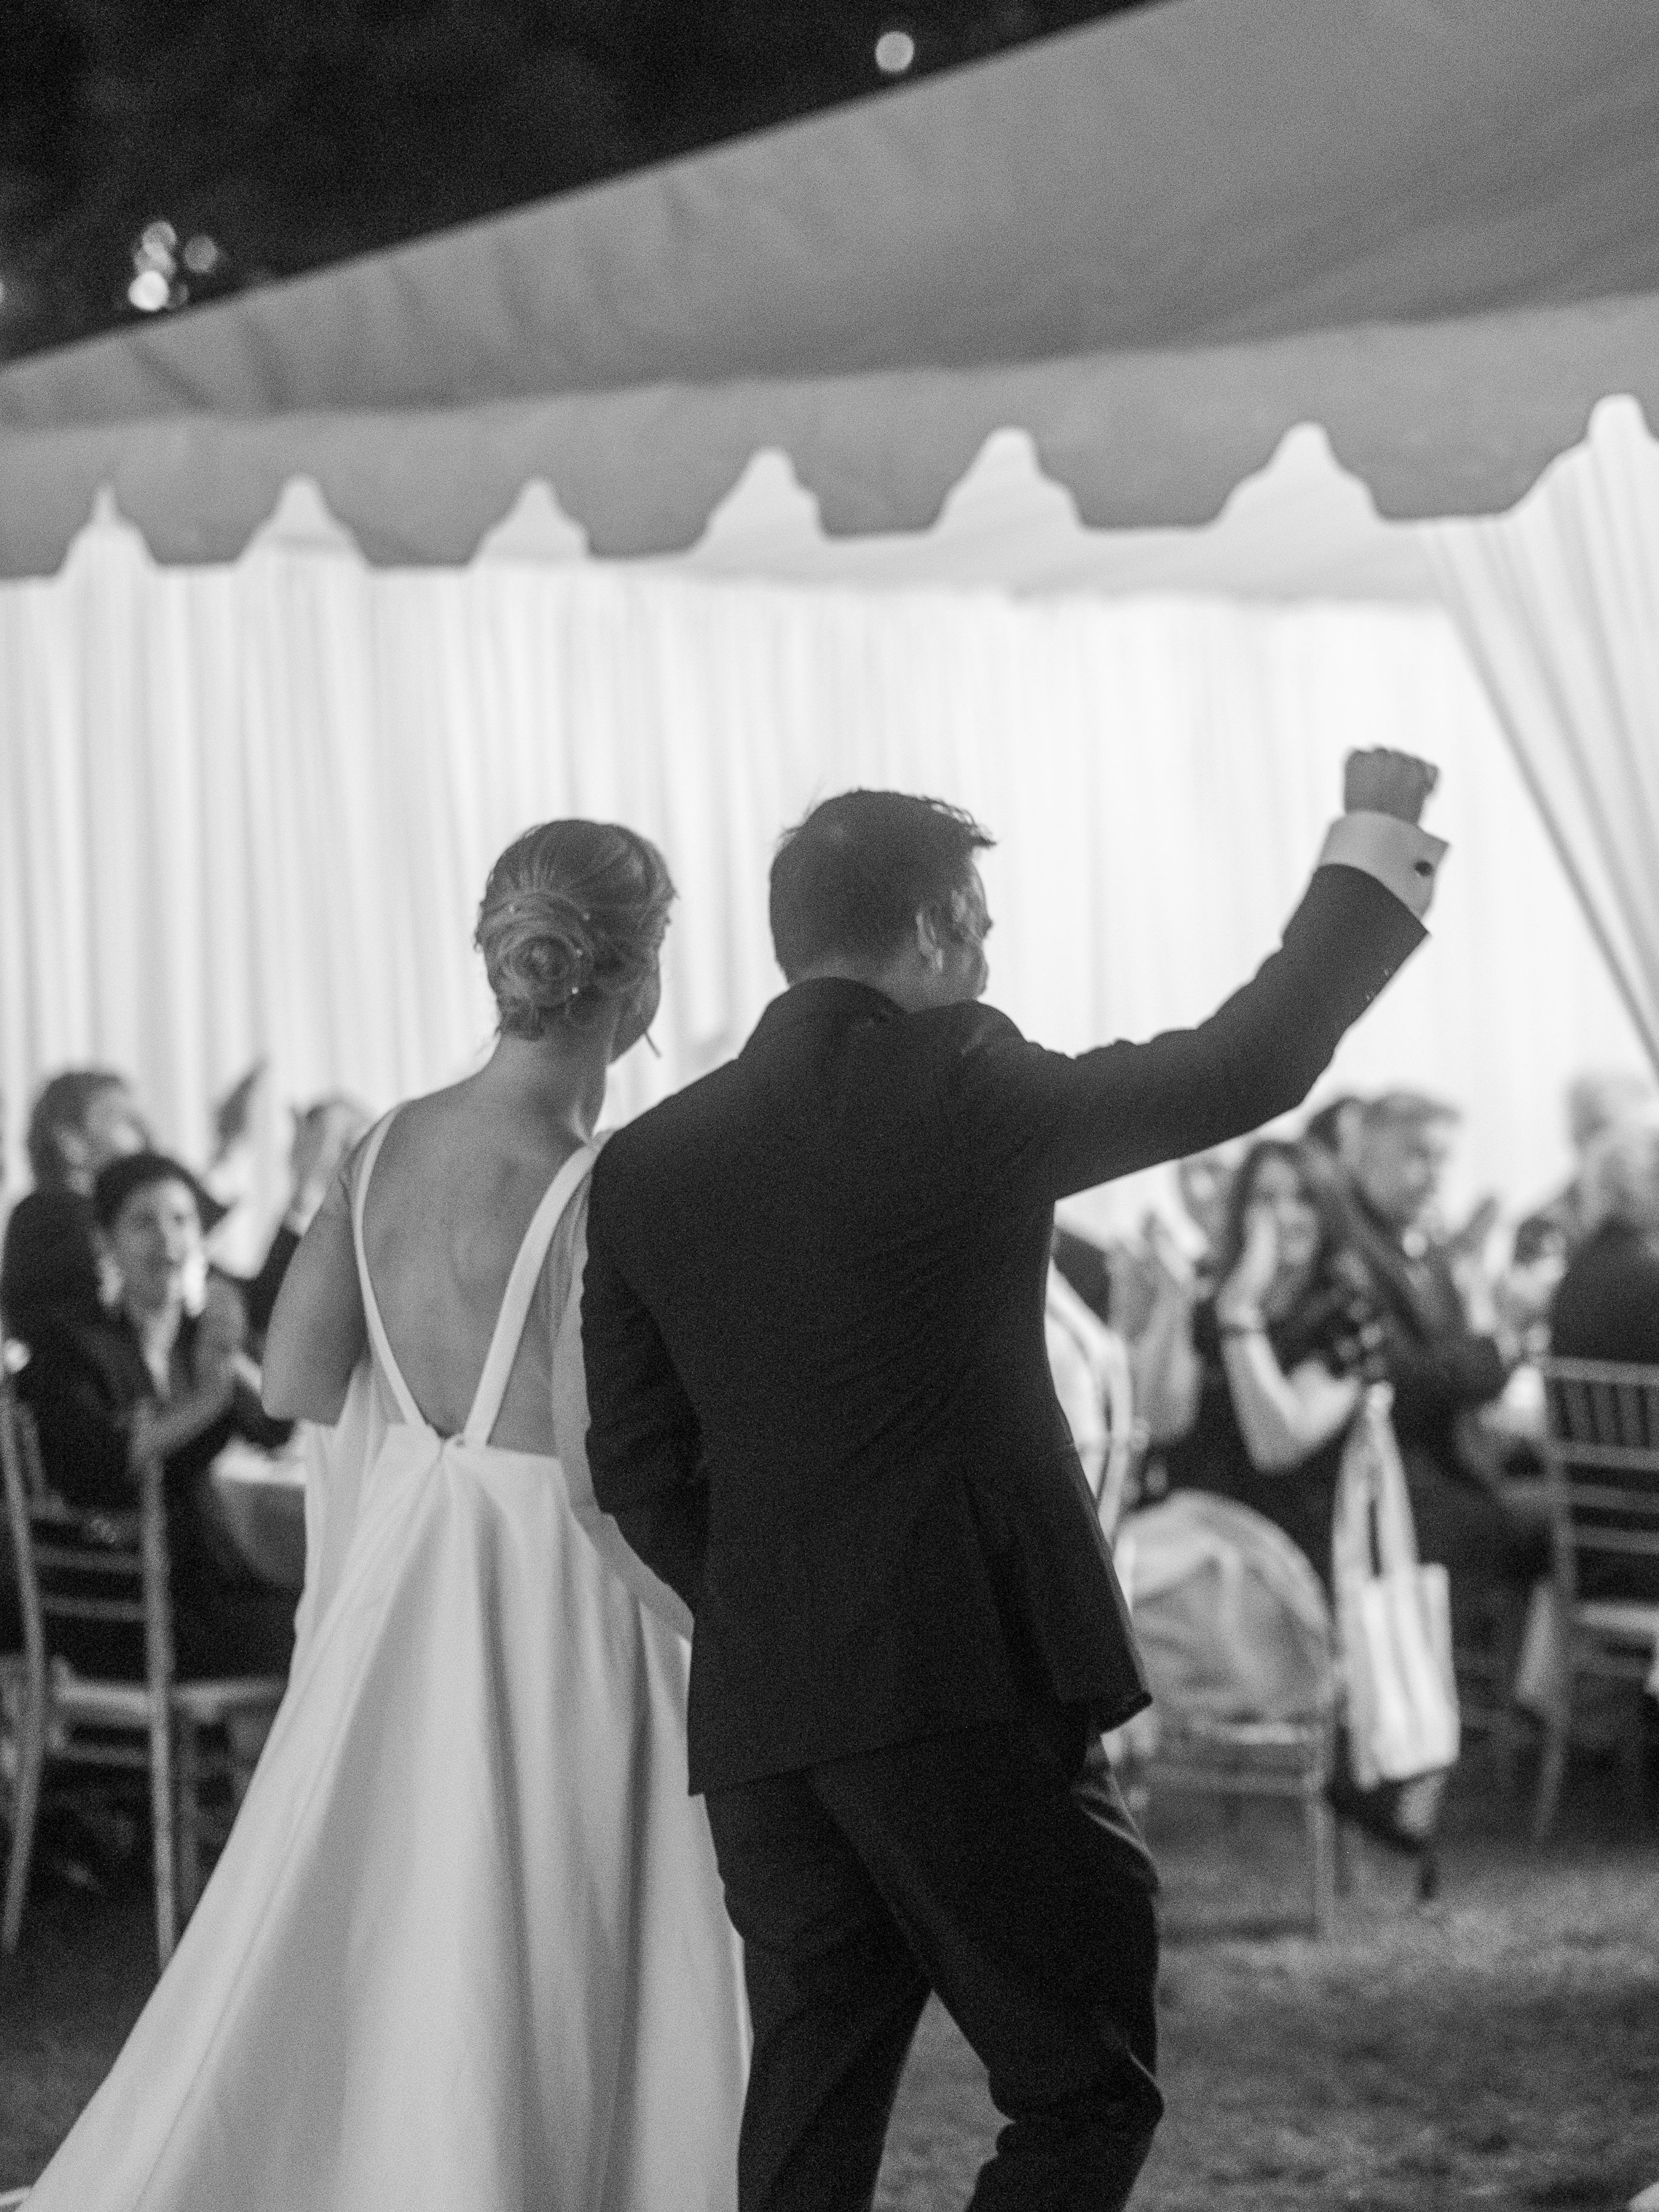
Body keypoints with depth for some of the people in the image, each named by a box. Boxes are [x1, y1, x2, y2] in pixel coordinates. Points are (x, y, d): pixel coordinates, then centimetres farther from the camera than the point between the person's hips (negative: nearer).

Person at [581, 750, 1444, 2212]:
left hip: (759, 1721, 6)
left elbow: (638, 1472, 10)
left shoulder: (644, 1166, 9)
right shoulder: (956, 1090, -7)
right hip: (976, 1691, -6)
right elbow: (1248, 1067, 0)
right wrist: (1376, 844, 13)